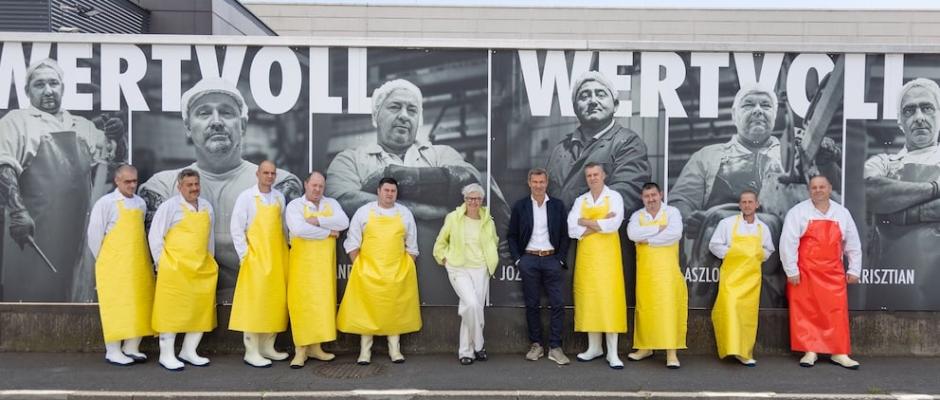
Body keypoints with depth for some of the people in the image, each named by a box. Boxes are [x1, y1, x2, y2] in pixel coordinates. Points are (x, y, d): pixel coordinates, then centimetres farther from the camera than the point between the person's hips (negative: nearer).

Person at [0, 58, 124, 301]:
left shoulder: (84, 127, 19)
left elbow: (115, 158, 24)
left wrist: (116, 138, 2)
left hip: (80, 233, 5)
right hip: (34, 232, -5)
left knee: (74, 296, 10)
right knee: (32, 298, -5)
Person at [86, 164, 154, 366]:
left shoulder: (141, 203, 11)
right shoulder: (106, 203, -6)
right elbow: (94, 234, -4)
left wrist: (143, 260, 14)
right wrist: (104, 260, 1)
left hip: (139, 265, 5)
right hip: (115, 266, -5)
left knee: (139, 305, 7)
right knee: (116, 306, -2)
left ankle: (131, 348, 17)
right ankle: (113, 351, 6)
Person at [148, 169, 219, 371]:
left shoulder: (207, 207, 12)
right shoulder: (170, 206, -4)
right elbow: (154, 236, -3)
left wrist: (209, 261, 19)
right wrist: (161, 263, -4)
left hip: (202, 270, 6)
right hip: (175, 269, -6)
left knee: (201, 310, 7)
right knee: (171, 310, 0)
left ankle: (189, 351, 21)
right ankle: (166, 355, 10)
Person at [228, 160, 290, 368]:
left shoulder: (279, 197, 10)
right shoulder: (246, 197, -4)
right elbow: (236, 228, -5)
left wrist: (285, 250, 10)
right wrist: (245, 255, -9)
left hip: (277, 258, 5)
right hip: (256, 258, -5)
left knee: (276, 302, 7)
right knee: (254, 303, -4)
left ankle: (267, 347, 18)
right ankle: (251, 352, 2)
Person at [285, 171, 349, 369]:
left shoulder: (331, 203, 9)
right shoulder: (294, 205, -3)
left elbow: (344, 222, -9)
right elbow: (299, 229, -21)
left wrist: (318, 221, -17)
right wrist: (328, 232, -14)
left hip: (325, 263, 4)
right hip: (303, 263, -4)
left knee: (322, 303, 6)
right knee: (302, 304, -4)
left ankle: (315, 347, 15)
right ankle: (300, 350, 2)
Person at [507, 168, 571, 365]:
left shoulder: (558, 206, 6)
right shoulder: (520, 206, 5)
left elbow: (565, 235, 7)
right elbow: (512, 236, 7)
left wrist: (561, 259, -1)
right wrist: (517, 259, -1)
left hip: (551, 259, 0)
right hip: (529, 260, 0)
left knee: (557, 304, -4)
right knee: (532, 304, 5)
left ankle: (555, 347, 2)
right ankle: (536, 345, 15)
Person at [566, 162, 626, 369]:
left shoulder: (614, 197, 2)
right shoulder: (580, 201, 11)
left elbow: (614, 223, -15)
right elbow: (572, 229, -2)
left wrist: (585, 222, -6)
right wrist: (600, 224, -10)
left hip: (607, 255, -3)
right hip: (586, 255, 3)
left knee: (609, 298, -6)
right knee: (588, 298, 3)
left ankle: (612, 352, -3)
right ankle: (594, 347, 14)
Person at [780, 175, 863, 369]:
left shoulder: (842, 213, 8)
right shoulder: (798, 212, -5)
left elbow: (853, 244, 14)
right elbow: (788, 242, -8)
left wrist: (854, 270, 10)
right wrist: (791, 271, -11)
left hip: (833, 273, 3)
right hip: (805, 272, -3)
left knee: (837, 311, 1)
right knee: (806, 312, 1)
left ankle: (840, 353, 8)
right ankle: (810, 351, 9)